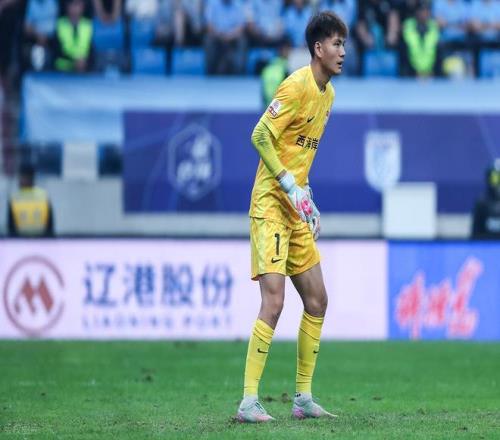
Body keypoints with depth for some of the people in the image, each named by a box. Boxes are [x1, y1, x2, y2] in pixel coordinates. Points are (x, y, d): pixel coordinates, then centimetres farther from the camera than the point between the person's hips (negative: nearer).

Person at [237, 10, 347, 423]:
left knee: (317, 300, 10)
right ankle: (249, 401, -14)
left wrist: (308, 199, 17)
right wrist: (290, 186, -22)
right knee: (274, 301, -16)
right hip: (270, 205, -9)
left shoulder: (327, 93, 12)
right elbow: (261, 136, -19)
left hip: (296, 209, 9)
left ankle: (304, 397, 17)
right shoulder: (297, 85, -15)